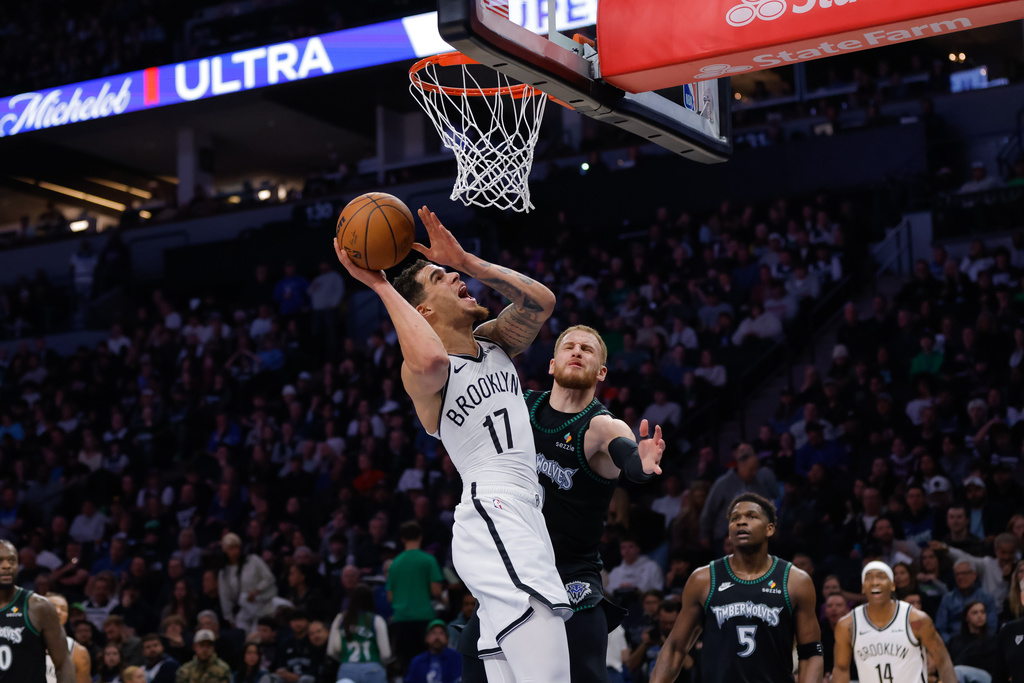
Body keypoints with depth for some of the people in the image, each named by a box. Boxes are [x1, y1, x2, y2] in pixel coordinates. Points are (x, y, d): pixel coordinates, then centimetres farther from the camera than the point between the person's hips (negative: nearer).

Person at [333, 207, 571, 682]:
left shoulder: (494, 342, 19)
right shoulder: (422, 373, -6)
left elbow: (541, 301, 4)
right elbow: (431, 361, -31)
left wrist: (466, 261, 0)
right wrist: (380, 286, -20)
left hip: (521, 516, 9)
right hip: (494, 515, -9)